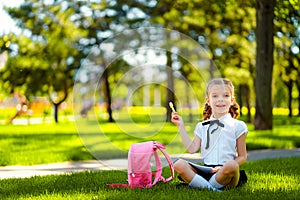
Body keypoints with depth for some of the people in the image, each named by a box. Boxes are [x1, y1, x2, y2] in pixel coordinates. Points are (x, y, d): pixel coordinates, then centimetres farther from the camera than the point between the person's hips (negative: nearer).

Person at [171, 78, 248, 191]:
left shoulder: (237, 126, 6)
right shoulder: (202, 127, 18)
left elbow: (242, 156, 5)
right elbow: (192, 149, 6)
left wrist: (224, 168, -12)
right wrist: (181, 126, 7)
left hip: (223, 171, -3)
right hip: (205, 171, 4)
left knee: (231, 165, -38)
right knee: (179, 164, -21)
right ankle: (211, 189, -30)